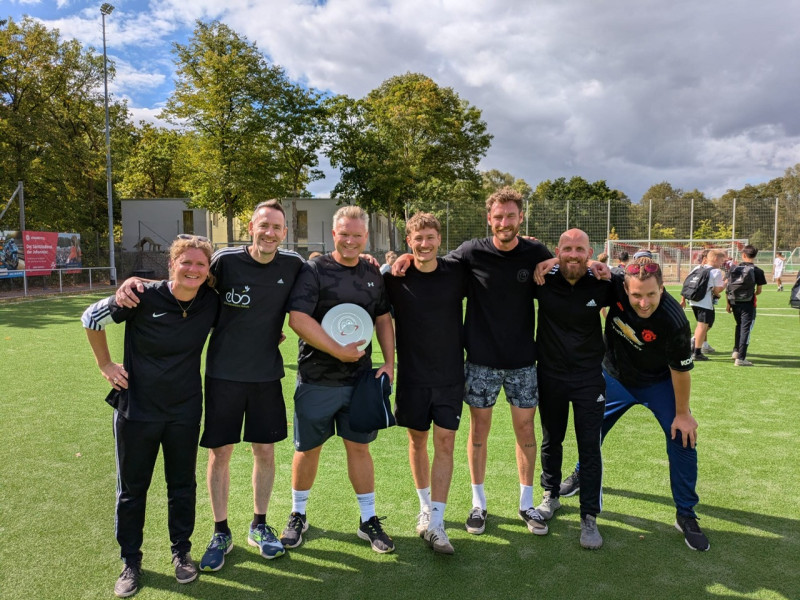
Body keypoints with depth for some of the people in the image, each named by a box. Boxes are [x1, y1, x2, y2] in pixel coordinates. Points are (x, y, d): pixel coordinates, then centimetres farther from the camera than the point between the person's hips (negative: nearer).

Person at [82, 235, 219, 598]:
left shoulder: (212, 302, -10)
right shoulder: (144, 297, -18)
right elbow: (91, 318, -2)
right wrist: (106, 365, -1)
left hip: (185, 411, 2)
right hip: (137, 408, -2)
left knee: (182, 485, 13)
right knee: (132, 488, 12)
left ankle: (181, 552, 33)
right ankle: (131, 561, 30)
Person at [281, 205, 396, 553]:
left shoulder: (373, 274, 8)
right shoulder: (314, 270, -9)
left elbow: (383, 320, 15)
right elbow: (297, 318, -19)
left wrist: (389, 362, 5)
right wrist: (339, 351, -20)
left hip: (360, 379, 4)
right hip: (317, 380, -3)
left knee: (359, 446, 10)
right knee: (308, 448, 9)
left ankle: (368, 519, 24)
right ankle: (298, 515, 29)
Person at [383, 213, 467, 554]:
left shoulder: (457, 272, -3)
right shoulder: (396, 277, -6)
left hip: (450, 375, 0)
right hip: (412, 376, 0)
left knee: (445, 443, -2)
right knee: (417, 441, 13)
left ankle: (435, 524, 4)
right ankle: (425, 506, 34)